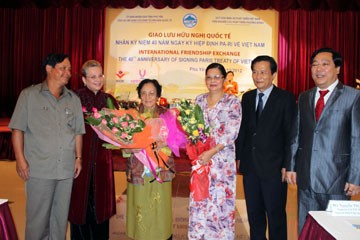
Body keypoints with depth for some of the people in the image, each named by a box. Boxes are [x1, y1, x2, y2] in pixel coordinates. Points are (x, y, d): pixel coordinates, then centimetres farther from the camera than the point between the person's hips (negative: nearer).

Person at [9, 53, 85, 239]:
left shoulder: (74, 99, 11)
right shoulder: (29, 95, 1)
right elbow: (17, 129, -1)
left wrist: (78, 157, 7)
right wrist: (20, 159, -8)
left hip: (66, 169, 3)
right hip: (39, 169, -3)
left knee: (61, 216, 12)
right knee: (38, 218, 5)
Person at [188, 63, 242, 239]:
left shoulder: (232, 102, -6)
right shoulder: (199, 100, 9)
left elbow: (232, 133, -12)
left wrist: (212, 151, -21)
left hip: (222, 158, -4)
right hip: (200, 156, 4)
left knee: (220, 199, 3)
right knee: (199, 200, 10)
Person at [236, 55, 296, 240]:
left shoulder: (286, 98, -6)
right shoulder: (247, 97, 8)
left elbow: (291, 134, -8)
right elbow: (242, 129, 10)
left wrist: (287, 165, -10)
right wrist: (239, 156, 6)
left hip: (274, 168, -4)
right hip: (250, 166, 5)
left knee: (276, 214, 9)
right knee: (254, 212, 17)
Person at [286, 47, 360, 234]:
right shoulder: (304, 97, 10)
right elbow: (295, 135, 10)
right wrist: (291, 166, 8)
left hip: (336, 177, -4)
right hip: (306, 178, 4)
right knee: (305, 230, 15)